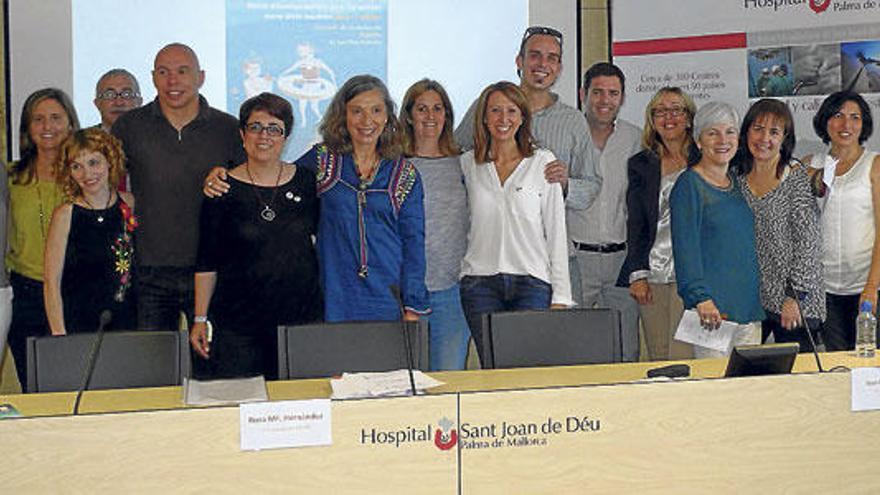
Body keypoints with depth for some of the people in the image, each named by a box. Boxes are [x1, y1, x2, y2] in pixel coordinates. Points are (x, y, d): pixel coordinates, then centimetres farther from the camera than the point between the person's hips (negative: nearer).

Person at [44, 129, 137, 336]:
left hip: (126, 325, 3)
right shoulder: (65, 215, -6)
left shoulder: (129, 203, 5)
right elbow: (52, 282, -6)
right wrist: (59, 335, -12)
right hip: (78, 328, -3)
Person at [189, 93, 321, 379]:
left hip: (302, 315, 2)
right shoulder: (223, 189, 1)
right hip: (237, 322, -2)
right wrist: (200, 318, 0)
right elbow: (206, 261, 3)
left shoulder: (306, 182, 6)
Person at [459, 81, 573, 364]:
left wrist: (561, 295, -1)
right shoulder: (468, 164, 9)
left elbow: (556, 232, 3)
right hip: (480, 283, 2)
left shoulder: (543, 162, 4)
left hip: (532, 280, -1)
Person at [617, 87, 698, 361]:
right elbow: (635, 224, 9)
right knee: (657, 359, 4)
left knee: (682, 359, -10)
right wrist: (638, 274, -1)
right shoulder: (640, 164, 13)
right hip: (651, 275, 3)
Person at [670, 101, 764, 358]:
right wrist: (701, 298, -24)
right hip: (712, 308, -7)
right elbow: (685, 248, -14)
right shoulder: (689, 185, -6)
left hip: (749, 307, 7)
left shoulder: (738, 181, 16)